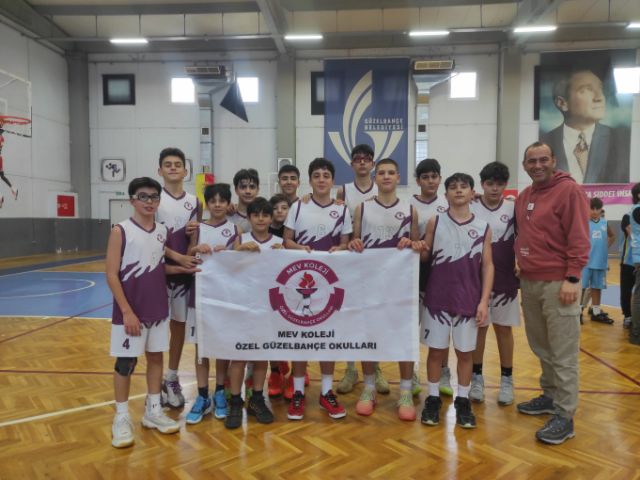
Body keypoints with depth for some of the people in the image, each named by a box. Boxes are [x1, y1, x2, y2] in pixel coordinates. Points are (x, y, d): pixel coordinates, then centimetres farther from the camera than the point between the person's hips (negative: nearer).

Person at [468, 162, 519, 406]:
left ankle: (506, 380, 23)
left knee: (504, 329, 10)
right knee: (478, 328, 8)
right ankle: (477, 378, 21)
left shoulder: (513, 209, 1)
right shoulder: (470, 208, -1)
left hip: (505, 279, 1)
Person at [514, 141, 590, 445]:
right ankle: (550, 396, 30)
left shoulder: (569, 190, -6)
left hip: (558, 283, -7)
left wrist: (572, 278, -17)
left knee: (563, 353, -2)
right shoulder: (523, 197, 15)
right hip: (529, 282, 7)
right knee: (541, 346, 15)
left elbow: (579, 239, -12)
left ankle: (564, 416, 5)